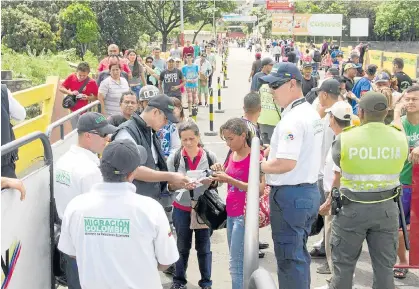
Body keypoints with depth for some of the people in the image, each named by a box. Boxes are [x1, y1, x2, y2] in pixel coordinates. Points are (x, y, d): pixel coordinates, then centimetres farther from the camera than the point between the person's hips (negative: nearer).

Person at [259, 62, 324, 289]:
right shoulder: (311, 113, 10)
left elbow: (286, 163, -26)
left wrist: (260, 166, -11)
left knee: (288, 257, 3)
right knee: (299, 253, 20)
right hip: (309, 191, 10)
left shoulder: (292, 119, -20)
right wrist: (273, 154, 10)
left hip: (290, 195, -10)